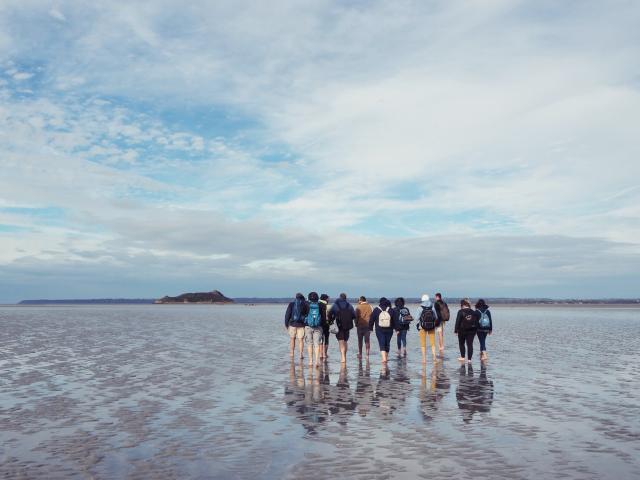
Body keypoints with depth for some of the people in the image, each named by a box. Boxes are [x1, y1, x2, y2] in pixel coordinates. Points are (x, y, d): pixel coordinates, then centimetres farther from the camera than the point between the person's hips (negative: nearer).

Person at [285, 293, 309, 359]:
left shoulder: (291, 304, 3)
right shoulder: (305, 305, 3)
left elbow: (287, 314, 0)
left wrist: (286, 324, 6)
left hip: (293, 324, 0)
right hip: (301, 324, 0)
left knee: (292, 339, 13)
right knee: (301, 339, 2)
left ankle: (291, 353, 15)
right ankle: (301, 354, -1)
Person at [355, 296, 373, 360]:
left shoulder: (358, 307, -5)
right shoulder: (370, 307, 1)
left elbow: (356, 316, -4)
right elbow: (372, 316, 1)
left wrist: (356, 324, 8)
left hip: (360, 326, -1)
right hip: (368, 325, 2)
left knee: (360, 340, 11)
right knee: (367, 341, 6)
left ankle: (360, 354, 13)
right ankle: (367, 355, 1)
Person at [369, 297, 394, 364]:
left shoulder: (376, 310, -3)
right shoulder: (390, 310, -1)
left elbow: (371, 319, 2)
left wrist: (370, 328, 13)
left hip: (379, 330, -2)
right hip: (389, 330, 2)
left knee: (382, 345, -5)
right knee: (387, 344, 15)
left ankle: (384, 359, -21)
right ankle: (386, 357, 26)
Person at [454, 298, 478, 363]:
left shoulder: (461, 312, -10)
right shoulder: (473, 312, 4)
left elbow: (458, 321, -10)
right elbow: (476, 322, 8)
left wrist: (456, 330, -5)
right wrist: (475, 330, 14)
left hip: (462, 331, -3)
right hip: (471, 331, 3)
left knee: (461, 344, 15)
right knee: (470, 345, 3)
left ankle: (462, 357, 15)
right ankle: (469, 359, 1)